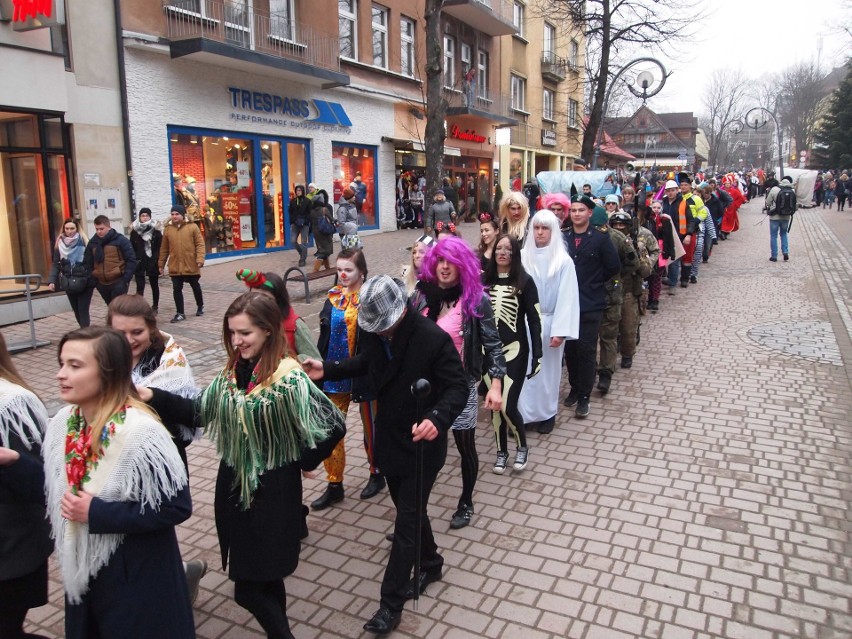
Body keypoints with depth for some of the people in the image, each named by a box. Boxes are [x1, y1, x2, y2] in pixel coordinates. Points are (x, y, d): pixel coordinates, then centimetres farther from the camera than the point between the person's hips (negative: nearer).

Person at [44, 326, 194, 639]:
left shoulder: (140, 432, -26)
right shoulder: (63, 423, -4)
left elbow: (177, 506, -25)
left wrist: (97, 513, -23)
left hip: (138, 577, -7)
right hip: (82, 570, 7)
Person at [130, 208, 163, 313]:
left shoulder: (155, 230, -3)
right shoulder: (135, 231, 2)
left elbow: (160, 247, -4)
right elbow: (132, 248, 3)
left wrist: (158, 260, -11)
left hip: (153, 262, 0)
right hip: (139, 263, 0)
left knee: (154, 286, 13)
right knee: (140, 287, -5)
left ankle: (155, 307, 27)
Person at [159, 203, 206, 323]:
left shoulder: (193, 227, -4)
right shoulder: (167, 229, 5)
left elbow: (200, 244, -7)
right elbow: (164, 249, 9)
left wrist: (200, 259, -18)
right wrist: (161, 264, 9)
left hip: (191, 265, -2)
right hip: (175, 267, 2)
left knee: (195, 286, 15)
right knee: (177, 289, 1)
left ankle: (200, 307, 35)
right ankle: (180, 313, 9)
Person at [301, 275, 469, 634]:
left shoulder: (433, 338, -25)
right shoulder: (376, 331, -5)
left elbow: (458, 387, -22)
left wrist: (437, 419, -41)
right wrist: (328, 369, 2)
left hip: (420, 444, -6)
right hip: (389, 439, 7)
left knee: (406, 523, 3)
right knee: (409, 512, 22)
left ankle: (391, 602, 17)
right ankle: (430, 563, 46)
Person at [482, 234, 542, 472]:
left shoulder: (525, 282, -4)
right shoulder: (484, 280, 5)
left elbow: (534, 320, -5)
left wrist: (537, 354, -9)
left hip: (515, 350, -3)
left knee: (508, 406, -8)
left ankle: (522, 446, 20)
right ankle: (502, 452, 28)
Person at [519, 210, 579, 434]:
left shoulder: (563, 261, -7)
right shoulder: (522, 257, -1)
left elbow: (566, 297, -10)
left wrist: (560, 330, -16)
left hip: (548, 323, -2)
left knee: (547, 371, 10)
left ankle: (546, 414, 26)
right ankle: (524, 414, 17)